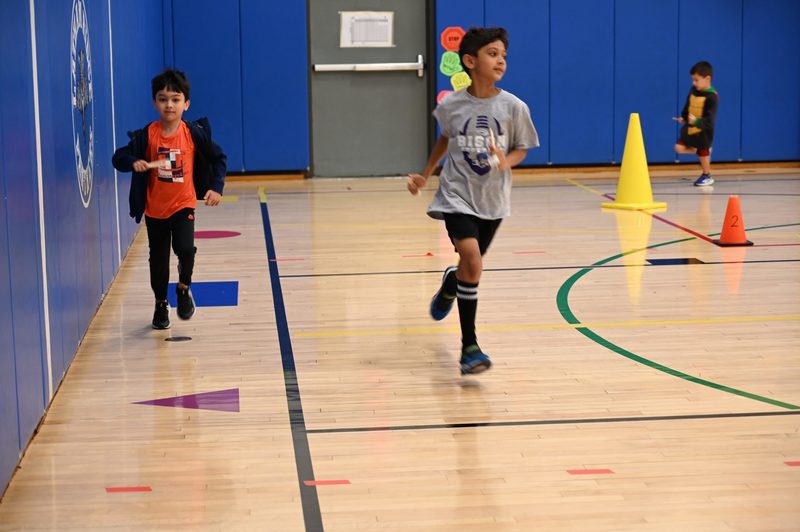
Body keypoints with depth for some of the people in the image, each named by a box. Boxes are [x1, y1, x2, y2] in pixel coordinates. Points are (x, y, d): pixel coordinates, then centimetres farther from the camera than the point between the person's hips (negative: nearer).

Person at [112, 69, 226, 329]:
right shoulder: (146, 135, -9)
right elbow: (118, 157, -7)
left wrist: (216, 187, -10)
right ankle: (161, 304, 34)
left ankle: (184, 289, 8)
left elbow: (219, 158, 1)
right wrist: (133, 162, -28)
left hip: (183, 204, -1)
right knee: (158, 259, 12)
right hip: (155, 208, 1)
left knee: (185, 249, -22)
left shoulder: (194, 133, -9)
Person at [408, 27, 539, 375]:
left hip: (492, 201, 3)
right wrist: (425, 175, 17)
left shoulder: (514, 107, -9)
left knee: (471, 265, 16)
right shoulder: (451, 105, -9)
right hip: (457, 195, -2)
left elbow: (521, 149, 2)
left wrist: (506, 162, -19)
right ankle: (469, 347, -11)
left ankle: (449, 285, 56)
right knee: (472, 262, -20)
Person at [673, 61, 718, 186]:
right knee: (679, 148, -3)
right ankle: (704, 150, 21)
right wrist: (683, 118, 3)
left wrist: (697, 122, -37)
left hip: (703, 130, -6)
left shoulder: (712, 96, -23)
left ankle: (707, 176, 30)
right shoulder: (693, 90, -1)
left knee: (702, 153, 7)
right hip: (689, 128, 7)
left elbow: (710, 119, -27)